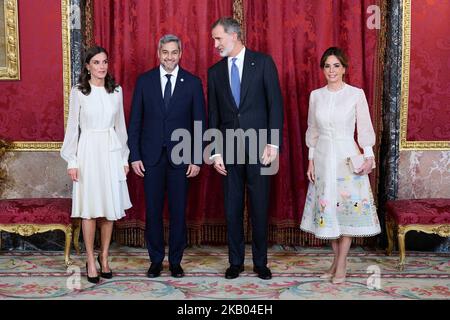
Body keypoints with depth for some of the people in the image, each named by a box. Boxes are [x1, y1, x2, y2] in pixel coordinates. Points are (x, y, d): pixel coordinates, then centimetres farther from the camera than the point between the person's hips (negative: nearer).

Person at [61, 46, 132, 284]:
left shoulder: (116, 91, 7)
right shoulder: (78, 92, -2)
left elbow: (120, 125, 11)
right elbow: (72, 127, -1)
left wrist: (124, 157, 9)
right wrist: (72, 161, -5)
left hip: (112, 151, 3)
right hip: (88, 151, -3)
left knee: (111, 208, 5)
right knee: (90, 209, 0)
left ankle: (104, 257, 20)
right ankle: (91, 261, 11)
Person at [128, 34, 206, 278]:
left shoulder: (193, 83, 2)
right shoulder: (144, 81, 4)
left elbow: (199, 123, 2)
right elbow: (135, 121, 4)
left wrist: (197, 159, -3)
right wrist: (134, 156, -2)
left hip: (180, 156, 0)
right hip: (151, 156, 1)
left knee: (178, 210, 6)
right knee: (153, 210, 6)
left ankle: (175, 261, 20)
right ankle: (156, 260, 20)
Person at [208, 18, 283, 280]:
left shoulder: (263, 62, 0)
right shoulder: (215, 72, 9)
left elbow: (275, 104, -4)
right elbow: (213, 116, 10)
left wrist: (273, 143, -11)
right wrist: (216, 152, 3)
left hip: (259, 146, -3)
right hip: (229, 149, 3)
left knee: (259, 207, 4)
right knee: (233, 208, 7)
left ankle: (261, 262, 19)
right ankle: (236, 262, 21)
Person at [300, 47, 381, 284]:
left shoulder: (356, 94, -3)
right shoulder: (315, 96, 6)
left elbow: (364, 128, -2)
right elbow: (312, 130, 10)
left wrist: (368, 156, -11)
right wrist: (311, 161, 7)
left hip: (347, 157, -3)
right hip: (323, 157, 3)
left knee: (348, 207, 0)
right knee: (327, 207, 7)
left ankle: (341, 265, 9)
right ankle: (337, 259, 22)